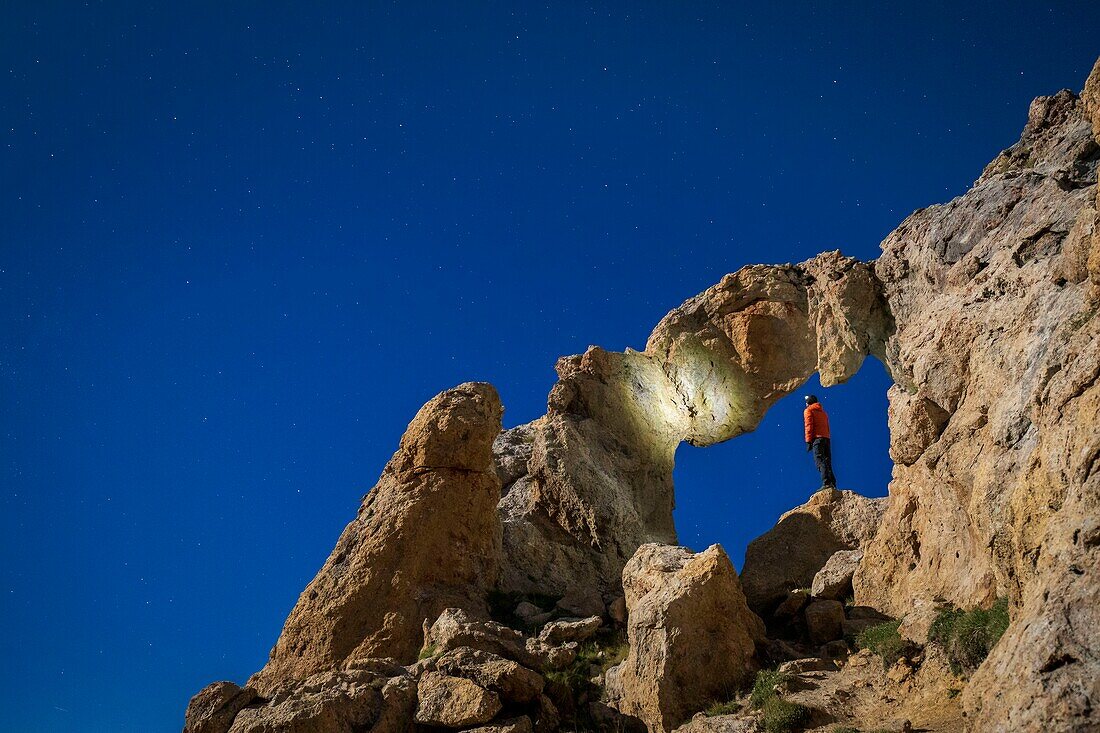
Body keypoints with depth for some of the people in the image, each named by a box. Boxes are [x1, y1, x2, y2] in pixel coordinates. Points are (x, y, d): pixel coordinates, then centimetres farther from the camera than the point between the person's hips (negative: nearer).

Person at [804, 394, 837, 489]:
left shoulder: (808, 411, 8)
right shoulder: (823, 412, 28)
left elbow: (809, 426, -5)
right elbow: (827, 427, 21)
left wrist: (808, 441, -8)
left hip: (817, 438, -7)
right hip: (827, 438, 7)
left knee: (820, 461, -15)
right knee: (827, 462, 6)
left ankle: (826, 483, -29)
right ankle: (833, 484, -5)